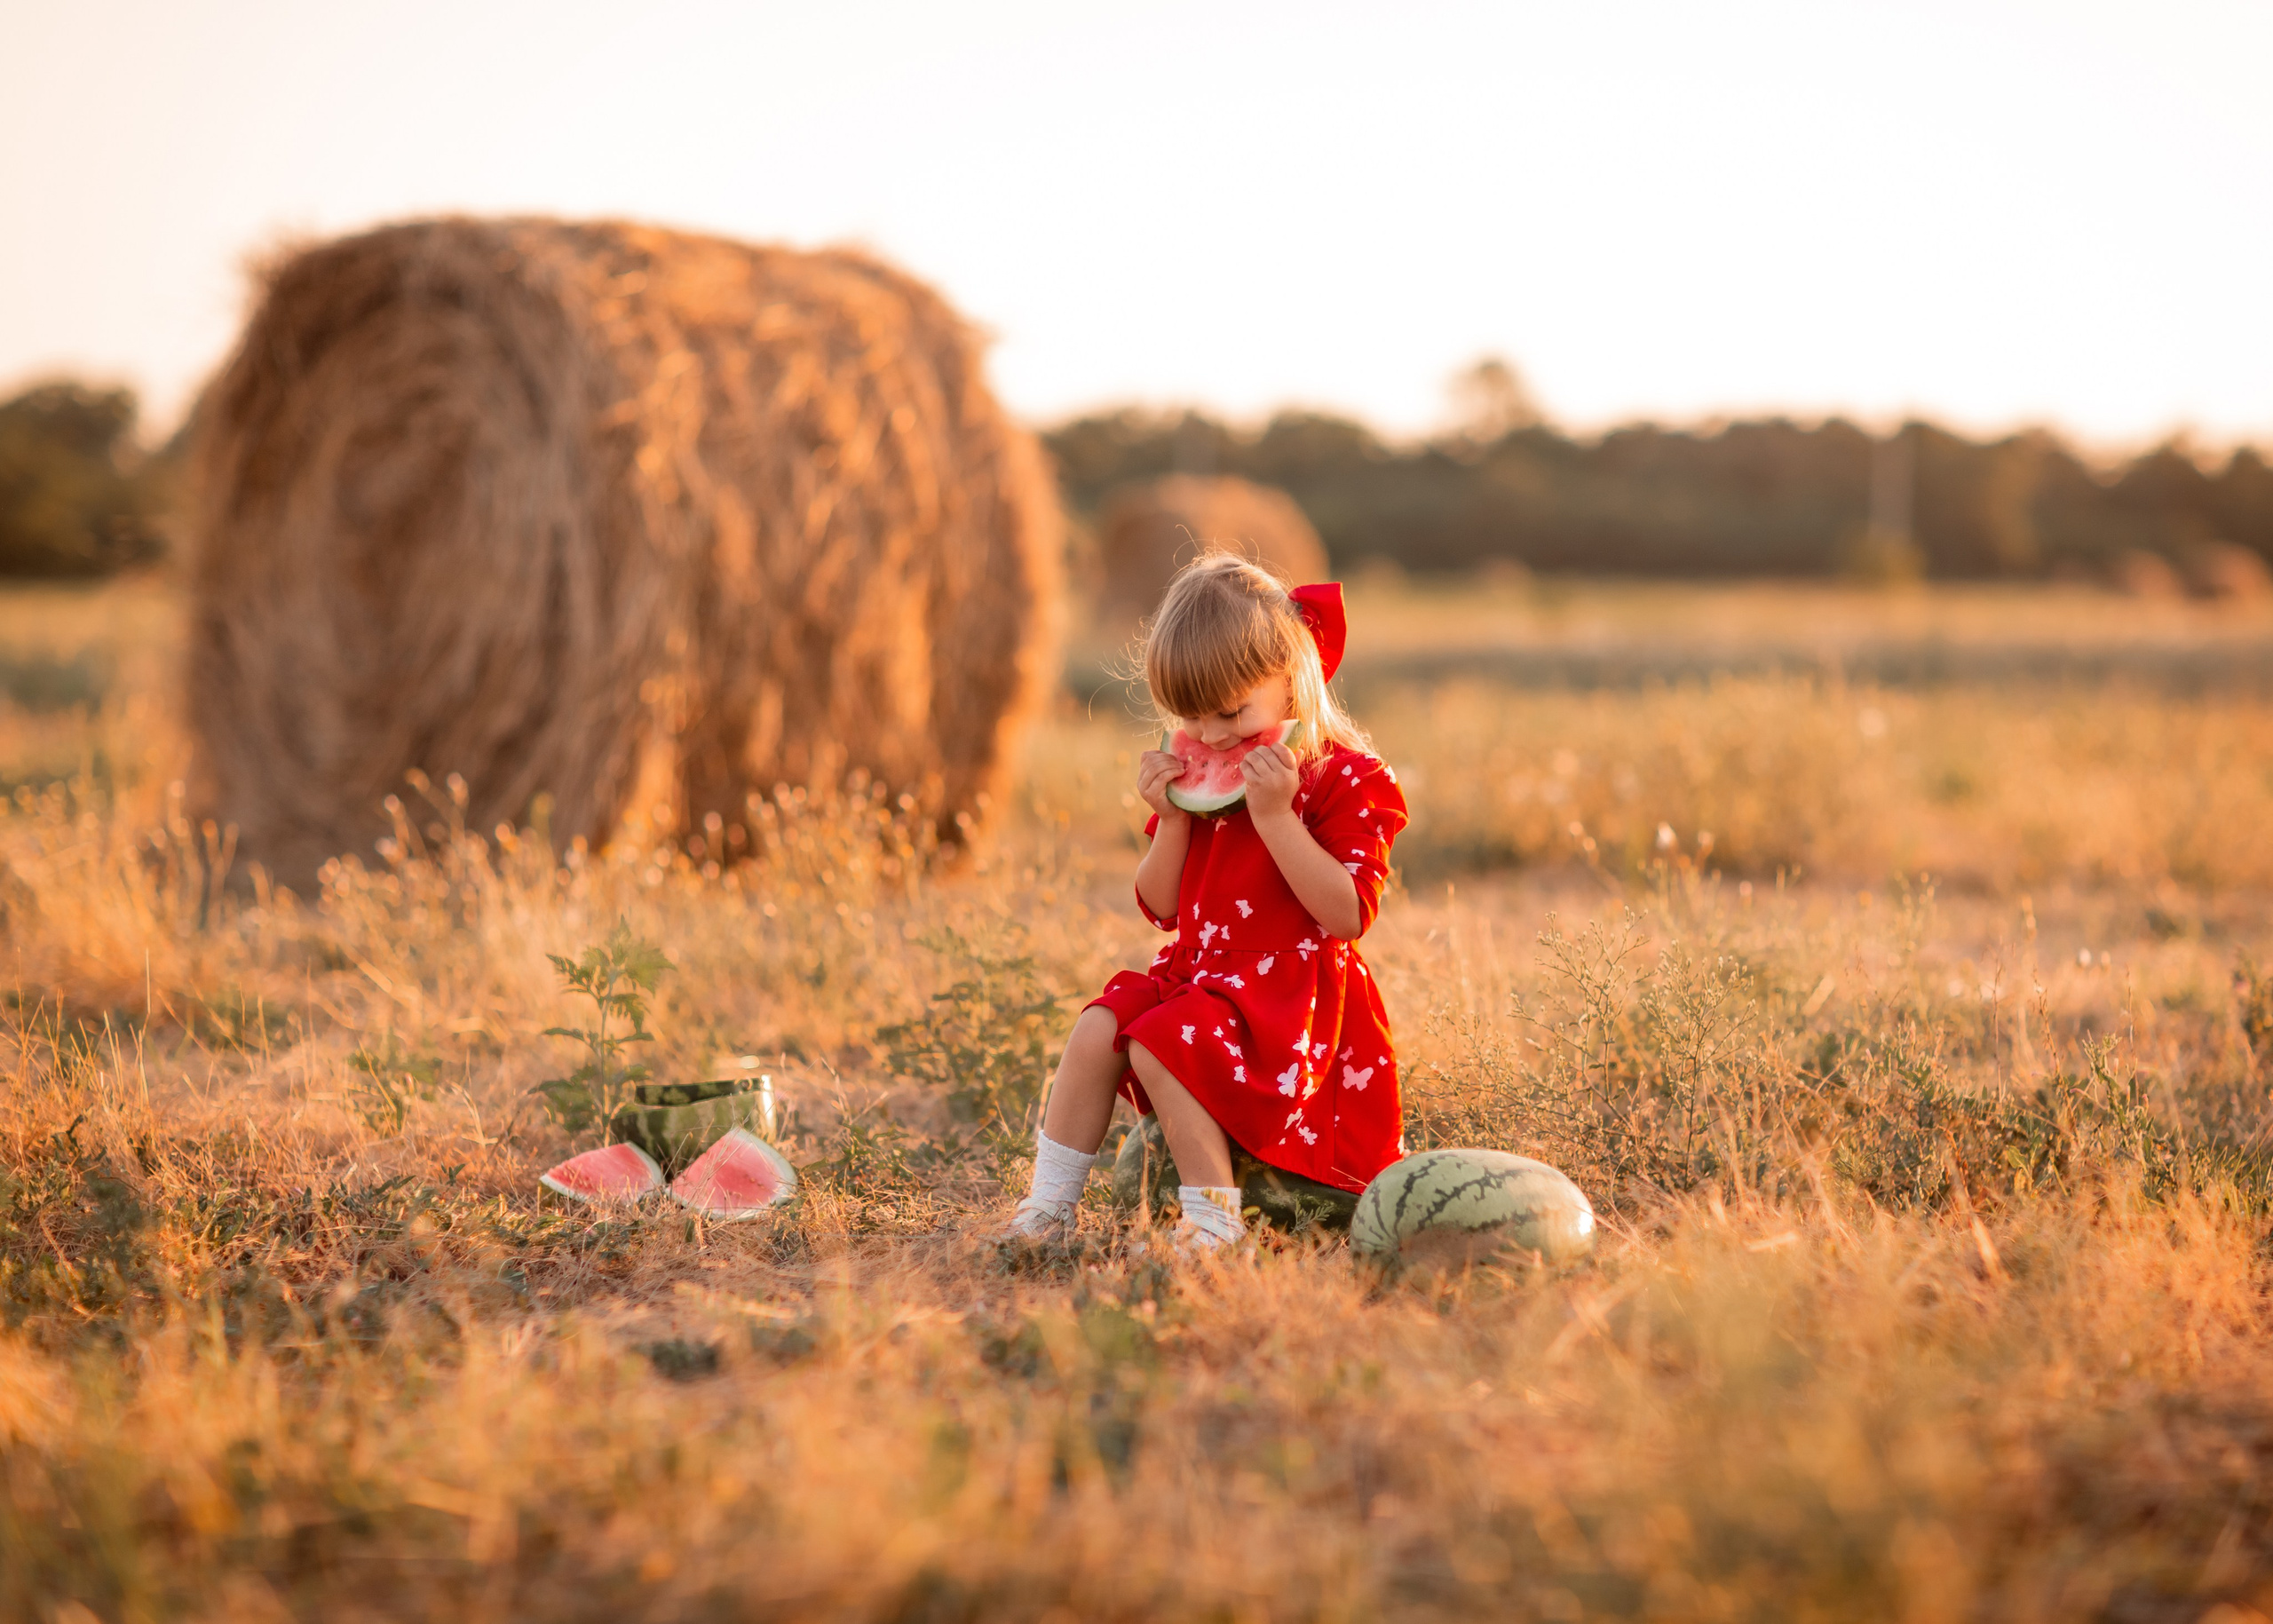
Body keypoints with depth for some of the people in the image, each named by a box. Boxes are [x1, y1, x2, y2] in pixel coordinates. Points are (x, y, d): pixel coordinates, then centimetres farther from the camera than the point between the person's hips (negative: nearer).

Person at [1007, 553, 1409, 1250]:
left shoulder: (1347, 780, -11)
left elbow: (1348, 913, -22)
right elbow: (1162, 908, 12)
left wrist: (1276, 817, -27)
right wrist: (1172, 821, -6)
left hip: (1290, 989, -7)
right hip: (1198, 971, 7)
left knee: (1161, 1046, -26)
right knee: (1095, 1030, -11)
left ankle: (1213, 1216, -21)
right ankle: (1048, 1205, -4)